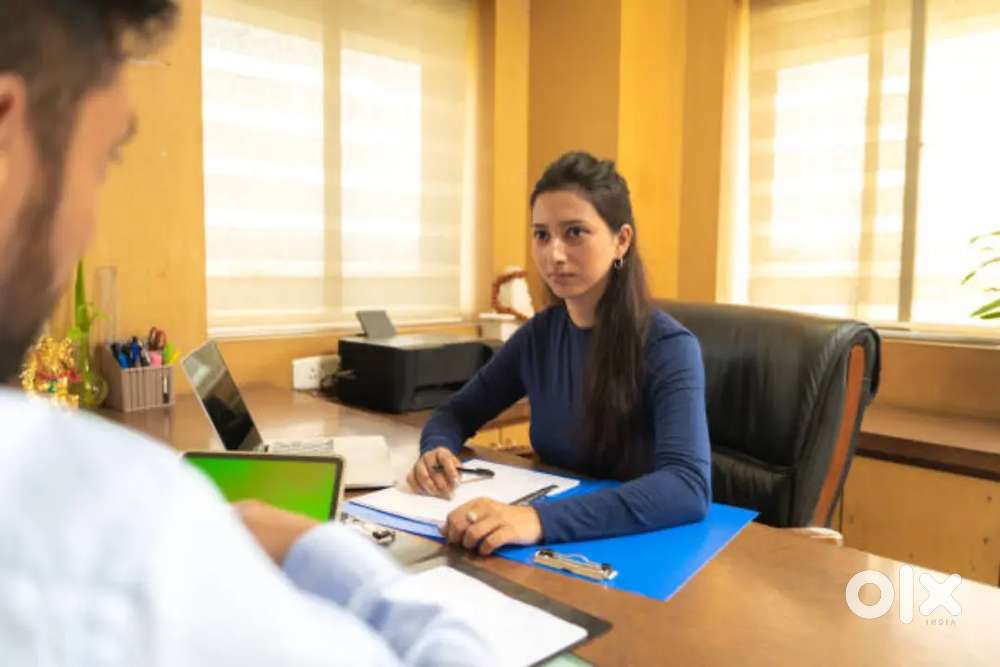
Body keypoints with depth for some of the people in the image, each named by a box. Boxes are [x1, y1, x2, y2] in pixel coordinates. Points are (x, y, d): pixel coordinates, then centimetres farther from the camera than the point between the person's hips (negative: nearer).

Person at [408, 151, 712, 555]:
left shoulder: (667, 346, -17)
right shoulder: (539, 333, -1)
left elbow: (690, 487, -31)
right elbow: (458, 412, 9)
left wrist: (542, 520, -43)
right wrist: (436, 450, -14)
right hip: (555, 550, 5)